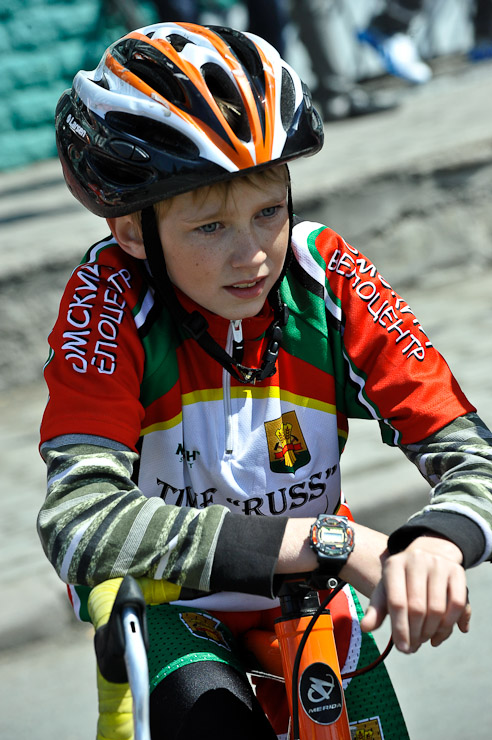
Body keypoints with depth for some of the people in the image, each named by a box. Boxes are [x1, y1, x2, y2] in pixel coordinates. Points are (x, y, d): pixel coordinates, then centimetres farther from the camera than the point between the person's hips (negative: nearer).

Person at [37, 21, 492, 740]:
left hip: (308, 596, 4)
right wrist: (329, 541, -46)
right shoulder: (112, 301, -27)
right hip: (169, 600, -3)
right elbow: (79, 524, -39)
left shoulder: (328, 279, -19)